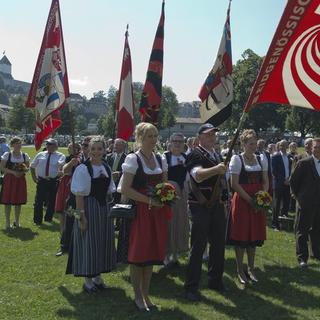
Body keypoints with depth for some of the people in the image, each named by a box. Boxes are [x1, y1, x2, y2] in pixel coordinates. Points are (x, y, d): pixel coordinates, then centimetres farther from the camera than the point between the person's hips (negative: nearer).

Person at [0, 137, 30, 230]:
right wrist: (13, 172, -19)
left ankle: (17, 221, 23)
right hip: (9, 179, -3)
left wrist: (23, 171, -11)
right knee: (8, 201, -1)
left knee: (19, 201, 8)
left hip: (20, 180, 3)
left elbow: (28, 167, 11)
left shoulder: (25, 155, 4)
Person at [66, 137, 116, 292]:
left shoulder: (107, 168, 6)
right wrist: (81, 215, -18)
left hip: (104, 208, 7)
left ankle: (97, 276, 28)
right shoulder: (83, 168, -12)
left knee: (103, 243, 13)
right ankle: (88, 280, 15)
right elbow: (79, 195, -14)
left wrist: (111, 210, 12)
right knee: (88, 243, 1)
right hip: (88, 208, -6)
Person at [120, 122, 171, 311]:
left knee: (152, 252, 11)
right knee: (138, 253, 2)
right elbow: (125, 189, -15)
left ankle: (146, 294, 25)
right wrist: (149, 200, -19)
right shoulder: (133, 159, -9)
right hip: (139, 211, -6)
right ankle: (138, 296, 17)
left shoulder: (160, 159, 8)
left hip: (157, 212, 6)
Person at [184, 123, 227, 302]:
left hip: (217, 205, 8)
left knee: (219, 244, 13)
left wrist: (223, 199, 22)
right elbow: (198, 175, -31)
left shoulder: (217, 155, 14)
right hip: (201, 206, -7)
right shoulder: (195, 155, -11)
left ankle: (215, 280, 29)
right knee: (198, 246, -4)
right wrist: (216, 169, -48)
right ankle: (191, 287, 6)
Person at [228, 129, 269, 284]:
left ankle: (251, 268, 24)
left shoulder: (262, 158, 8)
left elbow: (265, 181, 9)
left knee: (254, 235, 11)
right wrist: (250, 200, -17)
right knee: (241, 236, 2)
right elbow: (234, 184, -12)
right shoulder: (236, 159, -7)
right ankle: (240, 270, 14)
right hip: (242, 201, -5)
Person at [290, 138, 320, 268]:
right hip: (306, 204, -4)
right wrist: (298, 196, -1)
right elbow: (293, 181, -4)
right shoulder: (304, 163, -10)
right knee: (302, 231, 4)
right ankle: (302, 257, 11)